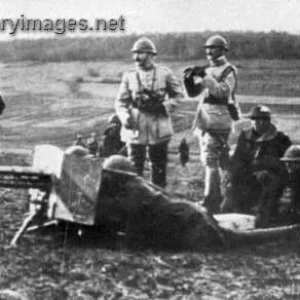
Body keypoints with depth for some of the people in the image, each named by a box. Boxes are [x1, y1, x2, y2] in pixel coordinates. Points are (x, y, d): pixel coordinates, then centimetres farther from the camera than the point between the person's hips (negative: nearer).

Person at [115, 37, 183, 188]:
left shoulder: (164, 73, 1)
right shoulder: (129, 76, 3)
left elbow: (177, 95, 8)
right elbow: (121, 102, 4)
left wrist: (165, 107, -9)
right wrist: (125, 116, -15)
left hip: (159, 128, 0)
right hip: (135, 127, 0)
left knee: (159, 165, 10)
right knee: (134, 165, 0)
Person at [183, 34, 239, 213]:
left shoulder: (229, 71, -4)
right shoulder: (208, 71, 18)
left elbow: (223, 92, -20)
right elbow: (193, 92, 15)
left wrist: (205, 77, -23)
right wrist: (189, 79, -4)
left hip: (218, 120, -8)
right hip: (204, 120, 8)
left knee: (211, 160, -14)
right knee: (221, 160, 14)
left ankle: (211, 200, -15)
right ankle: (219, 194, 23)